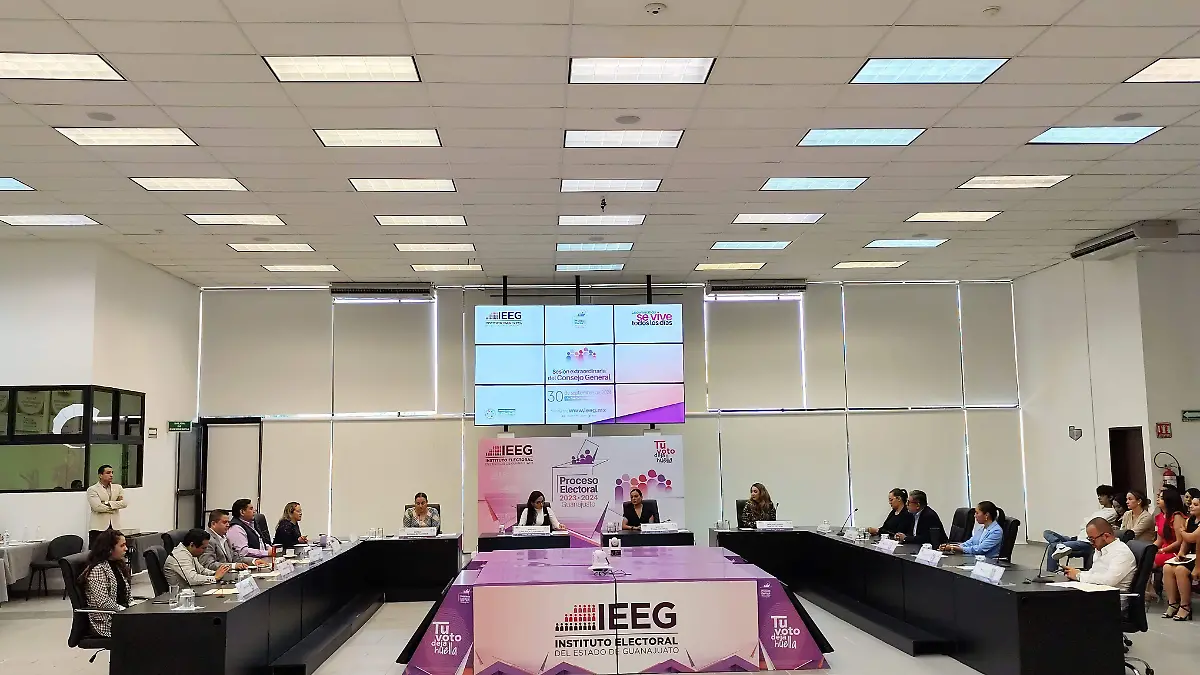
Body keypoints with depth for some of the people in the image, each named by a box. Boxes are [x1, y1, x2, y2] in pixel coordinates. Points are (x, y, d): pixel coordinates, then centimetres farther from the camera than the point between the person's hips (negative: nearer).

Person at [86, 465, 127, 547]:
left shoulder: (118, 488, 15)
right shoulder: (92, 490, 1)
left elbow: (124, 503, 0)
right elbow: (97, 507, -13)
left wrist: (108, 503, -10)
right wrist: (116, 506, -3)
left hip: (115, 526, 4)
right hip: (98, 527, -3)